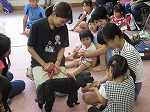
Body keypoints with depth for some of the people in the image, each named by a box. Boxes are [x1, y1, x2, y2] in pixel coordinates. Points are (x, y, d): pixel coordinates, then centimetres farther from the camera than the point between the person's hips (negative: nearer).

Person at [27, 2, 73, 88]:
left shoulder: (63, 28, -5)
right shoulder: (37, 25, -16)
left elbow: (62, 48, 5)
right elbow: (30, 48, -8)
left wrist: (57, 63, -12)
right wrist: (44, 64, -11)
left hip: (57, 61, 3)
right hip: (39, 61, -3)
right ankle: (35, 73, 10)